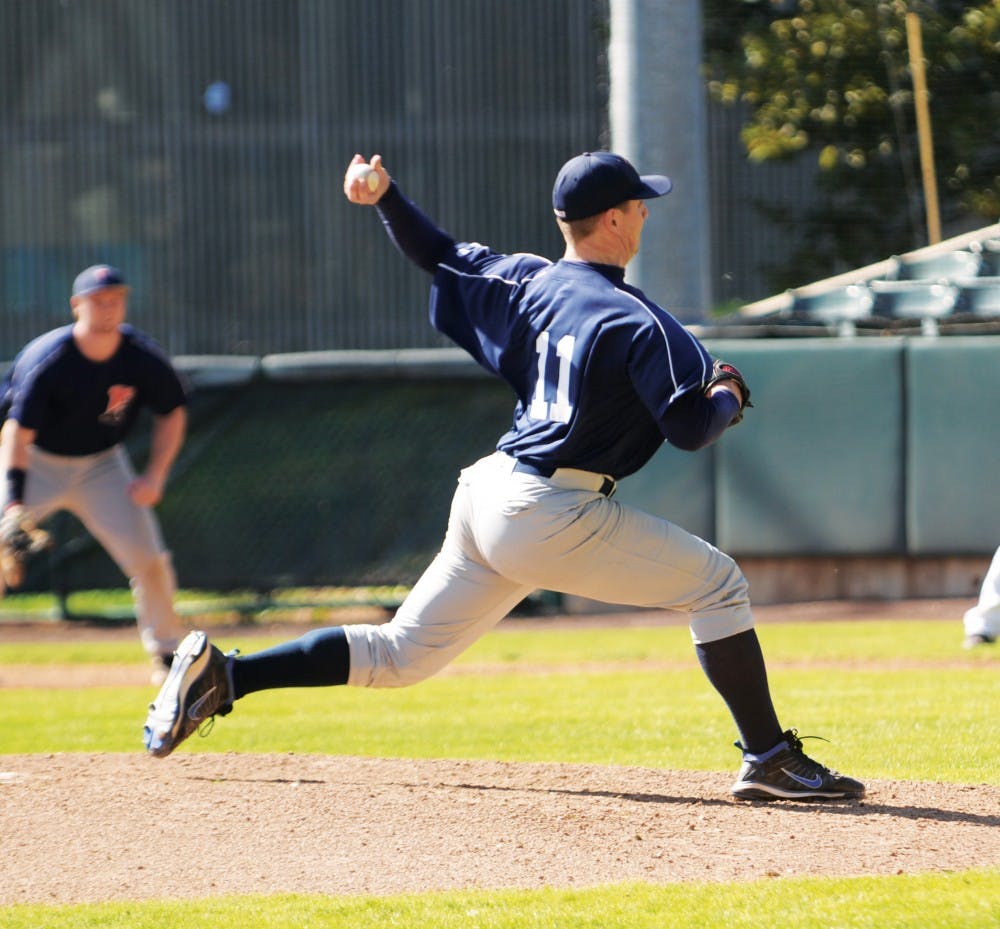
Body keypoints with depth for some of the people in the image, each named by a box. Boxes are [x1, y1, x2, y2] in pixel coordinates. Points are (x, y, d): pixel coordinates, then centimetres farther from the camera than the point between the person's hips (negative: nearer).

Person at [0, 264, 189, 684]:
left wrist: (155, 475, -11)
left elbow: (172, 412, 0)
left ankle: (167, 651, 12)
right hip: (37, 461, -2)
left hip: (101, 465, 2)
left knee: (147, 558, -7)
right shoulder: (47, 361, -29)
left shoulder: (141, 357, -17)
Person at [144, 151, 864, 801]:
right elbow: (690, 428, -13)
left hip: (488, 497, 8)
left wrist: (386, 198, 29)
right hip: (551, 515, -8)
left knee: (401, 653, 15)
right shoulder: (635, 322, -11)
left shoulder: (527, 284, 11)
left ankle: (220, 674, 8)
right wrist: (730, 399, 6)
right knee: (717, 583, 1)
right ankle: (770, 760, -2)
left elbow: (440, 255, 21)